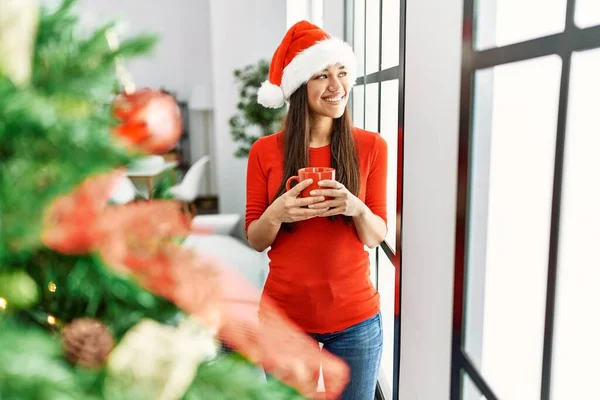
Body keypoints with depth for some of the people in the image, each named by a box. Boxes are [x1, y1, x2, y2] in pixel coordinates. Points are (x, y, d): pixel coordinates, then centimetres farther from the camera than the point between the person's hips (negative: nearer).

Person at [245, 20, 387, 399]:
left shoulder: (371, 146, -5)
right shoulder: (265, 151, -5)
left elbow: (377, 235, -1)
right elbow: (255, 240, 0)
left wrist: (357, 209, -22)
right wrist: (276, 214, -21)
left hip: (354, 316, 0)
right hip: (285, 313, 0)